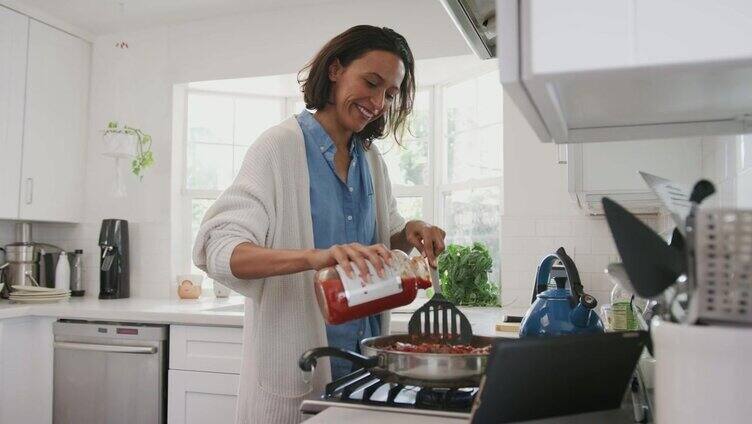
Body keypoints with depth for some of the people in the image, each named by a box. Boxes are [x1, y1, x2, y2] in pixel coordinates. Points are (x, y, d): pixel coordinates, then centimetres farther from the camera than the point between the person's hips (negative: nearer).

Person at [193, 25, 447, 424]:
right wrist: (314, 256, -39)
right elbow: (218, 250, -22)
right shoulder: (281, 147, -12)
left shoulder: (372, 159, 7)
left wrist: (410, 233, -5)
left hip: (364, 362, 6)